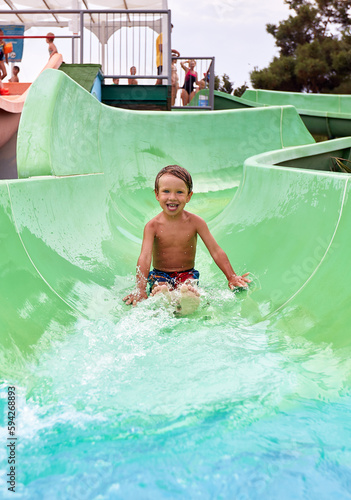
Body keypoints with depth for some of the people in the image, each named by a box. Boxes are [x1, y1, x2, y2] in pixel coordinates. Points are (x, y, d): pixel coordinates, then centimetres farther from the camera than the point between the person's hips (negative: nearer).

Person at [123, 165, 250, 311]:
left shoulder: (195, 222, -3)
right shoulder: (153, 226, -6)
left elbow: (216, 251, -1)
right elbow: (145, 257, -16)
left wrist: (232, 277, -9)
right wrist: (140, 289, -28)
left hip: (187, 274, -1)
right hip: (160, 275, 1)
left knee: (187, 290, -36)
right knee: (160, 290, -35)